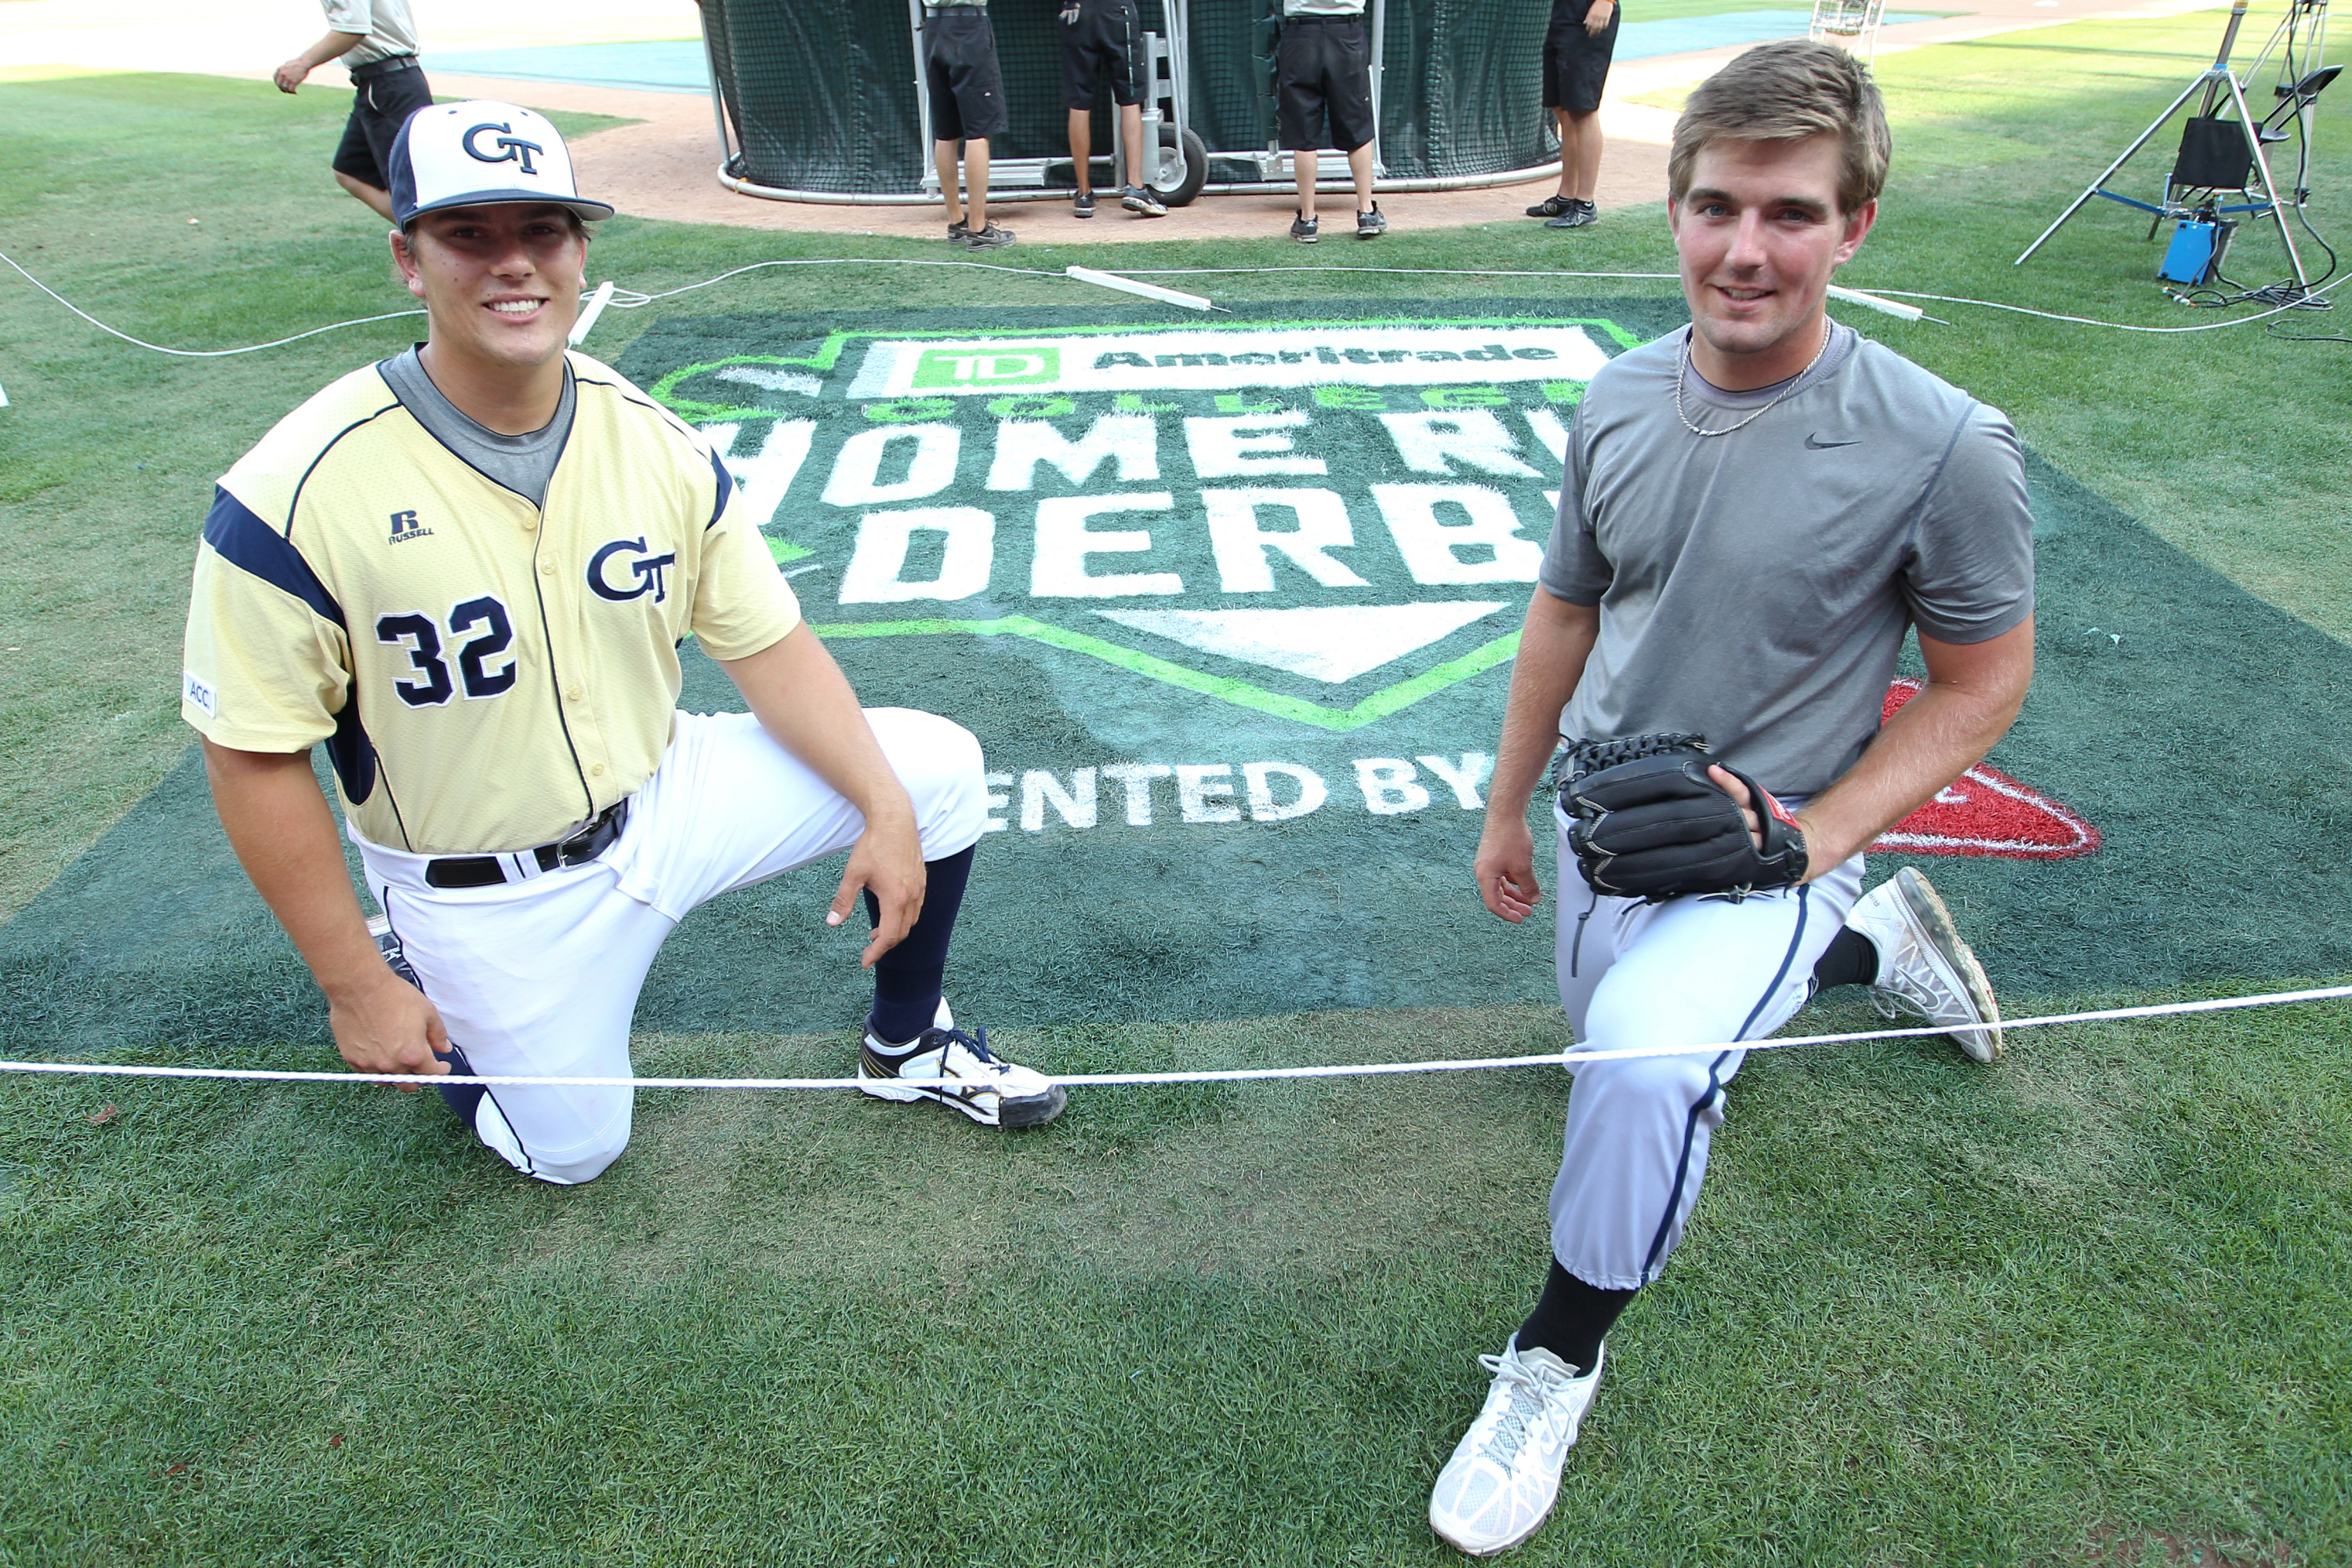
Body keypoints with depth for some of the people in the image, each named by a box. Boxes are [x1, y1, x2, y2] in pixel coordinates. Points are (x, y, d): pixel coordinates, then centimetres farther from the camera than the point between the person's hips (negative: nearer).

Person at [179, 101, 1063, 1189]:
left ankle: (906, 1048, 16)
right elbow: (254, 756, -15)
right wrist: (353, 986, -12)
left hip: (664, 797, 4)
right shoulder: (297, 491, -22)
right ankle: (412, 970, 36)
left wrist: (883, 808, -16)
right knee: (569, 1149, 10)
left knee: (938, 765, -5)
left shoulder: (655, 441, -9)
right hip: (488, 896, -3)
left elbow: (768, 646, -5)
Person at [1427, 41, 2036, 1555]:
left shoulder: (1946, 446, -21)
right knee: (1614, 1040, 29)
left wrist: (1818, 834, -19)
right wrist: (1508, 809, 11)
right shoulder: (1621, 402, -8)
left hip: (1766, 850, -6)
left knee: (1646, 1054, -33)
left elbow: (1985, 681, -9)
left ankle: (1560, 1358, -4)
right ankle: (1877, 939, 50)